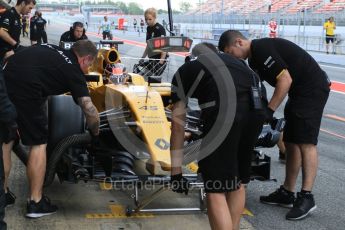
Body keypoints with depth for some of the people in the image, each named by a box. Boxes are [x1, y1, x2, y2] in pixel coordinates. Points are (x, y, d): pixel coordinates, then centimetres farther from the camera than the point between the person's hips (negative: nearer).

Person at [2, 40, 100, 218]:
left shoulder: (50, 49, 25)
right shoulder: (74, 70, 8)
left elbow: (9, 55, 27)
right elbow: (89, 110, 0)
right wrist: (95, 133, 18)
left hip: (5, 79, 7)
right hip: (25, 90, -7)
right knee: (38, 144, 10)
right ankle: (35, 202, 14)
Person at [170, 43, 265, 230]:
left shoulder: (183, 72, 27)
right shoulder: (231, 59, 37)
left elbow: (178, 125, 25)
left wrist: (176, 171, 30)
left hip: (222, 109, -5)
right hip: (256, 108, 5)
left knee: (215, 189, 5)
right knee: (238, 181, 24)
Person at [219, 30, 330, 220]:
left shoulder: (262, 49, -18)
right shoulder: (254, 58, 13)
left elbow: (285, 80, -23)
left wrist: (269, 110, -20)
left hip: (312, 88, -10)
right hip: (299, 92, 10)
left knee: (306, 142, -13)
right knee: (291, 142, 10)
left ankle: (306, 197, -12)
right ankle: (286, 193, 15)